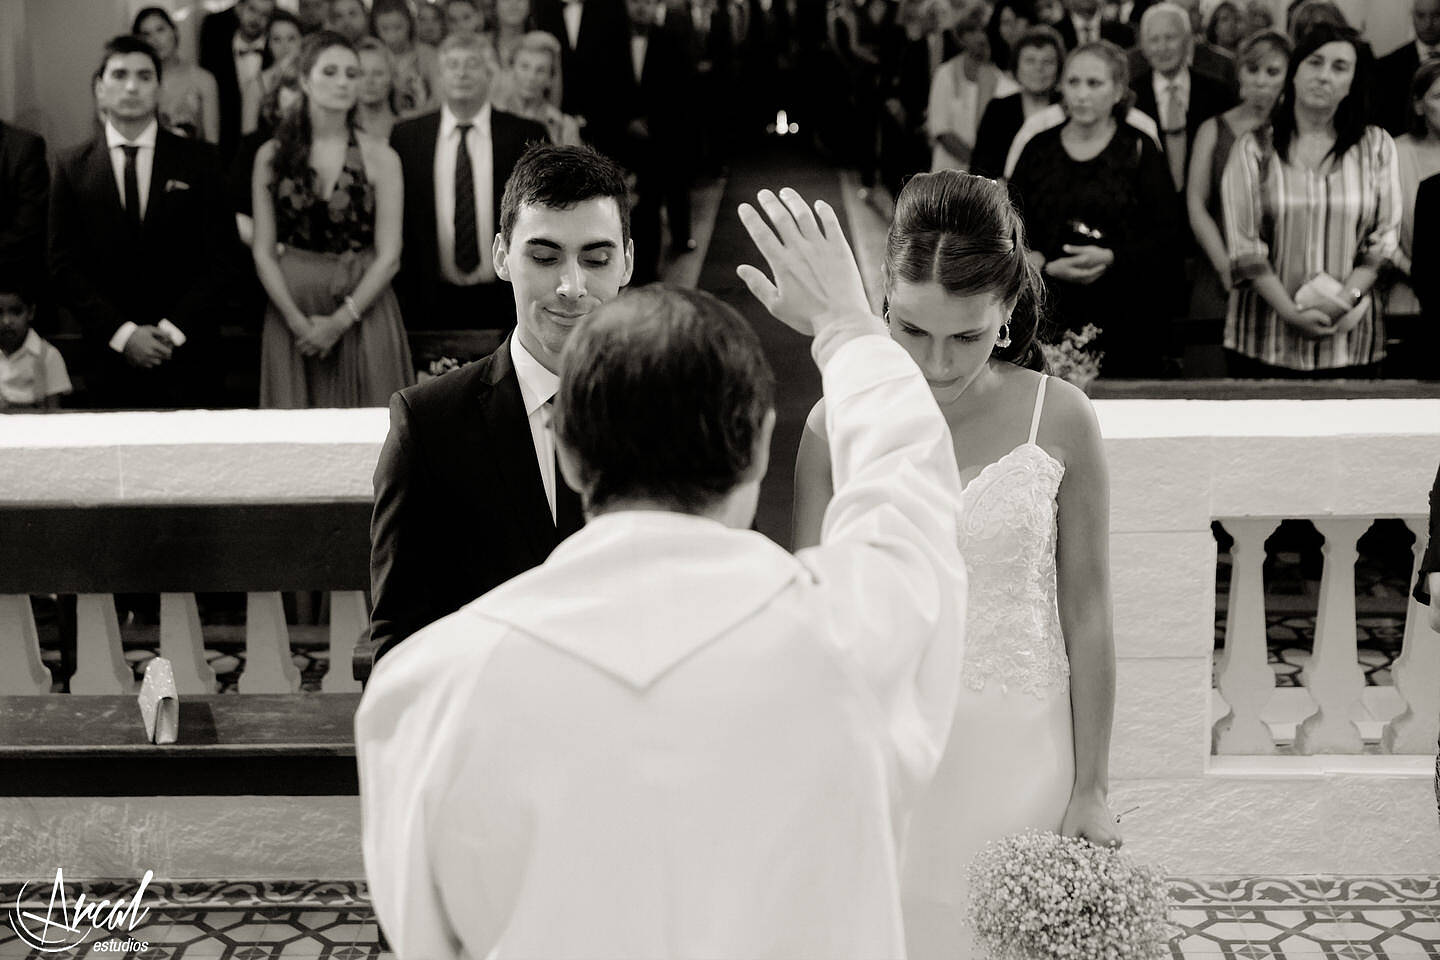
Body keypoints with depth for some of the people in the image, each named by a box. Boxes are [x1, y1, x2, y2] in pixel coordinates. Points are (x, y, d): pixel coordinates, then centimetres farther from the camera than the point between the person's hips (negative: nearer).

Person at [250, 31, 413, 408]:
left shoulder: (380, 157, -3)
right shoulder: (271, 156, 2)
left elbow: (388, 256, -6)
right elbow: (263, 250, 1)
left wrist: (340, 321, -12)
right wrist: (297, 320, -10)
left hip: (360, 309, -1)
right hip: (291, 312, 1)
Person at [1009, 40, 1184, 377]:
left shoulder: (1138, 150, 4)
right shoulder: (1039, 150, 10)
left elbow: (1166, 233, -1)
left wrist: (1111, 258, -16)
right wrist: (1048, 266, -11)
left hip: (1127, 317, -1)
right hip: (1053, 313, 2)